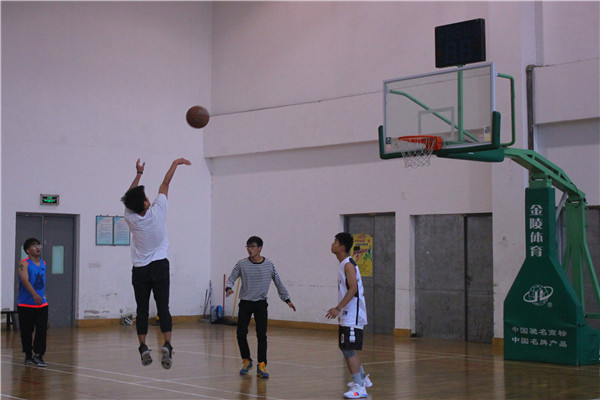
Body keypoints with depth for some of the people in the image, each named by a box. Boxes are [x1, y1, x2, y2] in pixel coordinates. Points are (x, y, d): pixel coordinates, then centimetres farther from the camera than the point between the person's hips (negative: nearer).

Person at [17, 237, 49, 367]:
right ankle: (28, 355, 20)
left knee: (42, 330, -7)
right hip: (26, 305, -4)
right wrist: (34, 295, -39)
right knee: (26, 332, 4)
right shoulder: (23, 264, -10)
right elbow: (25, 281, -25)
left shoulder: (43, 264, 10)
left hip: (42, 304, 4)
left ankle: (38, 355, -2)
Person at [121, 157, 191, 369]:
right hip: (159, 267, -1)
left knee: (142, 309, 4)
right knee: (163, 308, -3)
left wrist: (139, 173, 21)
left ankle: (143, 348, -1)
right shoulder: (157, 212, -11)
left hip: (140, 270, 1)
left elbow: (130, 195, 11)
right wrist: (175, 164, 13)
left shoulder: (131, 218, -7)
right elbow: (164, 185, 2)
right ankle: (167, 345, -16)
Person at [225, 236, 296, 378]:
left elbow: (278, 283, 9)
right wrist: (229, 288, -23)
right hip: (245, 303, 1)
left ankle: (261, 366, -2)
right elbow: (231, 278, 0)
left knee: (261, 335, -9)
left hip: (261, 304, 0)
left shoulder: (269, 265, -1)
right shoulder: (242, 264, -2)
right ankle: (246, 361, 17)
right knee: (241, 333, -5)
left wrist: (287, 299, 9)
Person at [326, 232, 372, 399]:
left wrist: (338, 308, -28)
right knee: (345, 348, 19)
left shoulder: (348, 265, -15)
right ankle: (363, 379, 33)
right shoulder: (343, 265, 15)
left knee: (348, 350, -11)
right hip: (346, 315, 10)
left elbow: (353, 289, -25)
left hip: (352, 316, -10)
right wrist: (340, 311, 25)